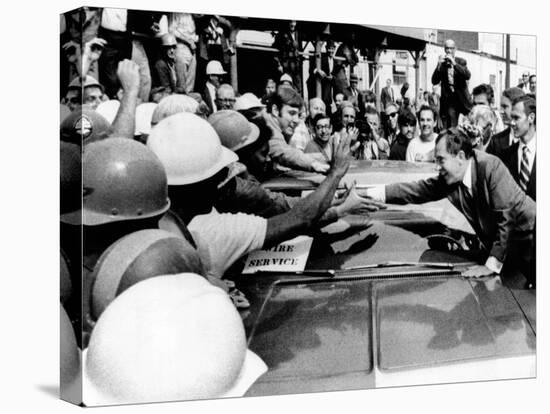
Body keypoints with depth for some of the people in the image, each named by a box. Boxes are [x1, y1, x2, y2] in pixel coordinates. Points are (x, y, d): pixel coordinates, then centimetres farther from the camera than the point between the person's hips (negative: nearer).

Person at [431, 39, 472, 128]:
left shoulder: (461, 62, 3)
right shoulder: (441, 63, 5)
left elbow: (467, 76, -15)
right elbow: (434, 81, -3)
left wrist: (454, 63, -21)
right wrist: (439, 65, -15)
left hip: (461, 98, 0)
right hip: (447, 99, 0)